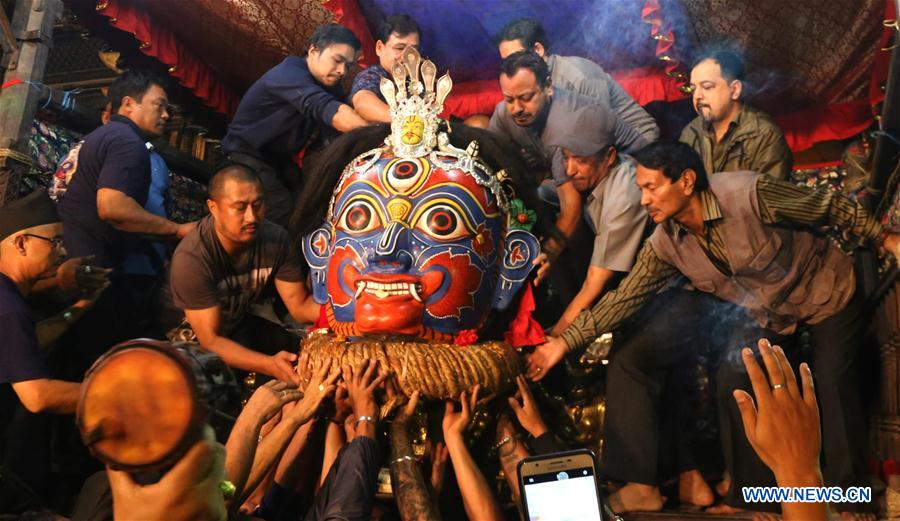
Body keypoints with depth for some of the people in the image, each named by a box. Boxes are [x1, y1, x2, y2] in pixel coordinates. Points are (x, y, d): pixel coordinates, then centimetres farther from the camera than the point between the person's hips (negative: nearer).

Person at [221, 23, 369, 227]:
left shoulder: (329, 84, 4)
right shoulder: (289, 72, -23)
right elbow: (330, 111, -40)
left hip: (280, 162, 8)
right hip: (247, 157, -8)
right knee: (284, 211, -26)